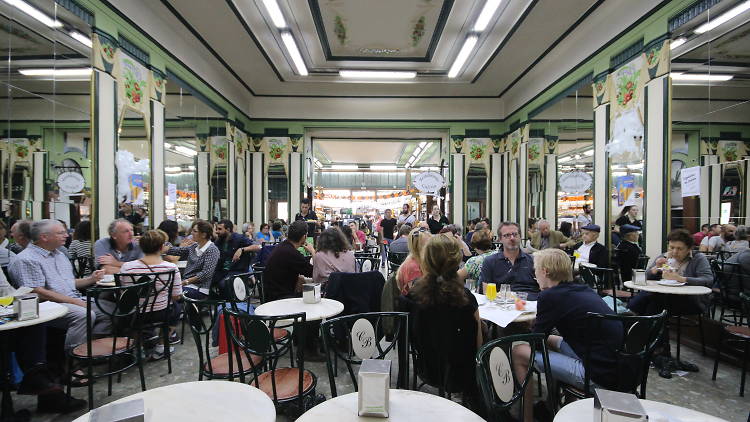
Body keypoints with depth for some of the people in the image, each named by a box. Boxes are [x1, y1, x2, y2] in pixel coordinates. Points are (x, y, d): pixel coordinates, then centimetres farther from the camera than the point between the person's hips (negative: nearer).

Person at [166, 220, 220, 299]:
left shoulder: (212, 250, -12)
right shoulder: (194, 246, 10)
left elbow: (206, 274, -17)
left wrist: (186, 281, -18)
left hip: (199, 289, -7)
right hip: (187, 284, 7)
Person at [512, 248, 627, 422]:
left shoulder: (550, 296, -14)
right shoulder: (584, 289, 10)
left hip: (600, 375, -9)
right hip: (620, 367, 9)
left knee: (518, 352, -2)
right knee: (551, 340, 25)